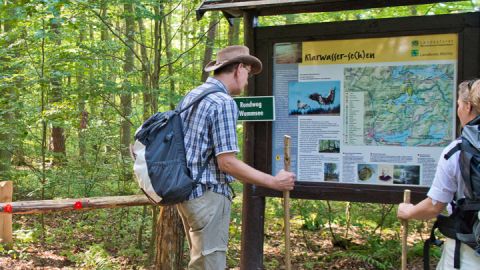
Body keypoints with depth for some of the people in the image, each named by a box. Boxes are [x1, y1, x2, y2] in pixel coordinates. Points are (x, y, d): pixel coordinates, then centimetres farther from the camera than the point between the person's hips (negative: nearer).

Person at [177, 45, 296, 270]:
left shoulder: (191, 95, 11)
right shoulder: (224, 102, -17)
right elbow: (227, 162, -21)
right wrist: (274, 182, -15)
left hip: (187, 190, 9)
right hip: (208, 194, -9)